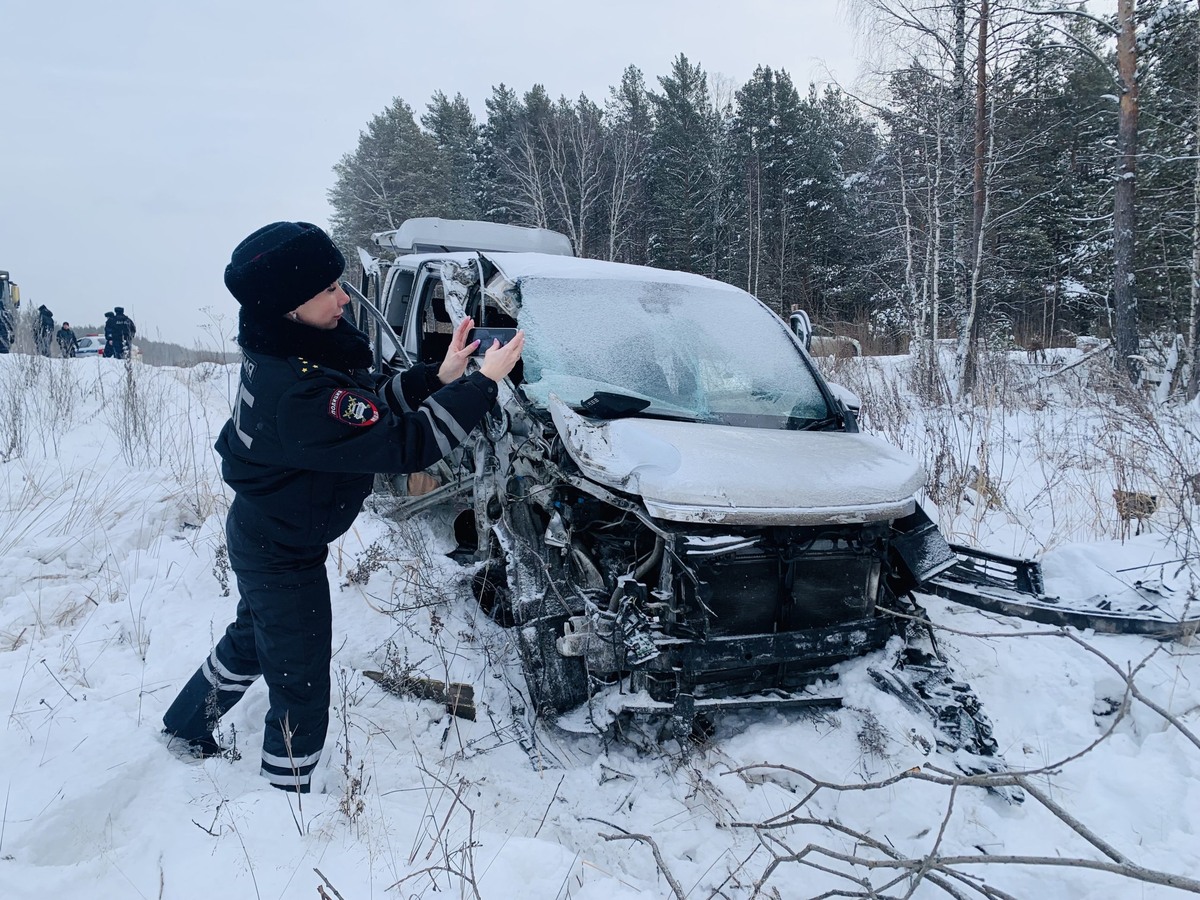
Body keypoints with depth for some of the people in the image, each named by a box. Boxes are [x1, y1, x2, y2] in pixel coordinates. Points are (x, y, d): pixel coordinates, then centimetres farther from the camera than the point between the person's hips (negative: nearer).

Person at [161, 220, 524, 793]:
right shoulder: (298, 392, -37)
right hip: (284, 558, -10)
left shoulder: (282, 353, -7)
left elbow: (367, 408, 1)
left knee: (250, 638, 33)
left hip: (258, 535, 10)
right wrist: (483, 382, -29)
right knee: (301, 687, 10)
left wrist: (437, 376, -11)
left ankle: (186, 729, 56)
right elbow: (405, 445, -36)